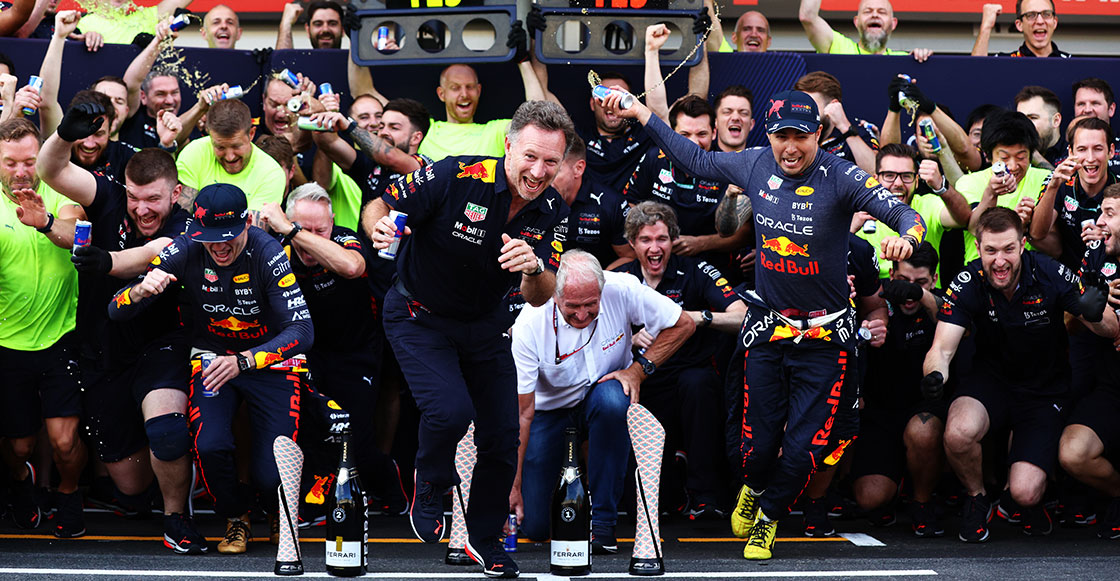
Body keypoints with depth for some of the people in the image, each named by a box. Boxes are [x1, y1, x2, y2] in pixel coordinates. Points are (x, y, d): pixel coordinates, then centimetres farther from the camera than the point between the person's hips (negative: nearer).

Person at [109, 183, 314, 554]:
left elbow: (302, 331, -27)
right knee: (211, 447, -27)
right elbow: (117, 311, -12)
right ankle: (234, 517, 7)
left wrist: (242, 361, -40)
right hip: (211, 356, 2)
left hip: (269, 360, -2)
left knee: (272, 476, -15)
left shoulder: (268, 254, -23)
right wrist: (141, 290, -36)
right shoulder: (186, 250, -15)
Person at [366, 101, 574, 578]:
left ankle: (484, 539, 29)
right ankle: (429, 490, 7)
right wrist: (381, 228, -39)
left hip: (484, 324, 5)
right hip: (419, 318, -5)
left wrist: (534, 269, -37)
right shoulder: (456, 178, -26)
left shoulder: (549, 211, -11)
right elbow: (381, 205, -15)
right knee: (450, 410, -26)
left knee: (502, 437, 4)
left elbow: (540, 298, -13)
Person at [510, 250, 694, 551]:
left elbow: (683, 324, -9)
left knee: (612, 400, -39)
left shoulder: (621, 290, -23)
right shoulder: (530, 325, -25)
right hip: (551, 410, 0)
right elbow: (524, 413, -21)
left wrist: (638, 369, -19)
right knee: (534, 525, -10)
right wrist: (516, 486, -21)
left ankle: (602, 521, -25)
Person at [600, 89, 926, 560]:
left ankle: (768, 519, 30)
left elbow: (903, 213, -24)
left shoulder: (841, 178, -16)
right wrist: (641, 114, 14)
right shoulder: (755, 166, -3)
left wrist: (905, 236, -48)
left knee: (803, 446, 0)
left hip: (823, 335, -2)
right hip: (767, 327, 3)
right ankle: (753, 489, 42)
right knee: (759, 440, 5)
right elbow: (697, 161, 14)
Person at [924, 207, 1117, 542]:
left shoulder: (1051, 276, -19)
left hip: (1045, 389, -1)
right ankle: (977, 498, 1)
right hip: (991, 380, 1)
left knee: (1024, 493, -18)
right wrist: (934, 376, -44)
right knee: (958, 433, -33)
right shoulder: (968, 284, -16)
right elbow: (942, 349, -20)